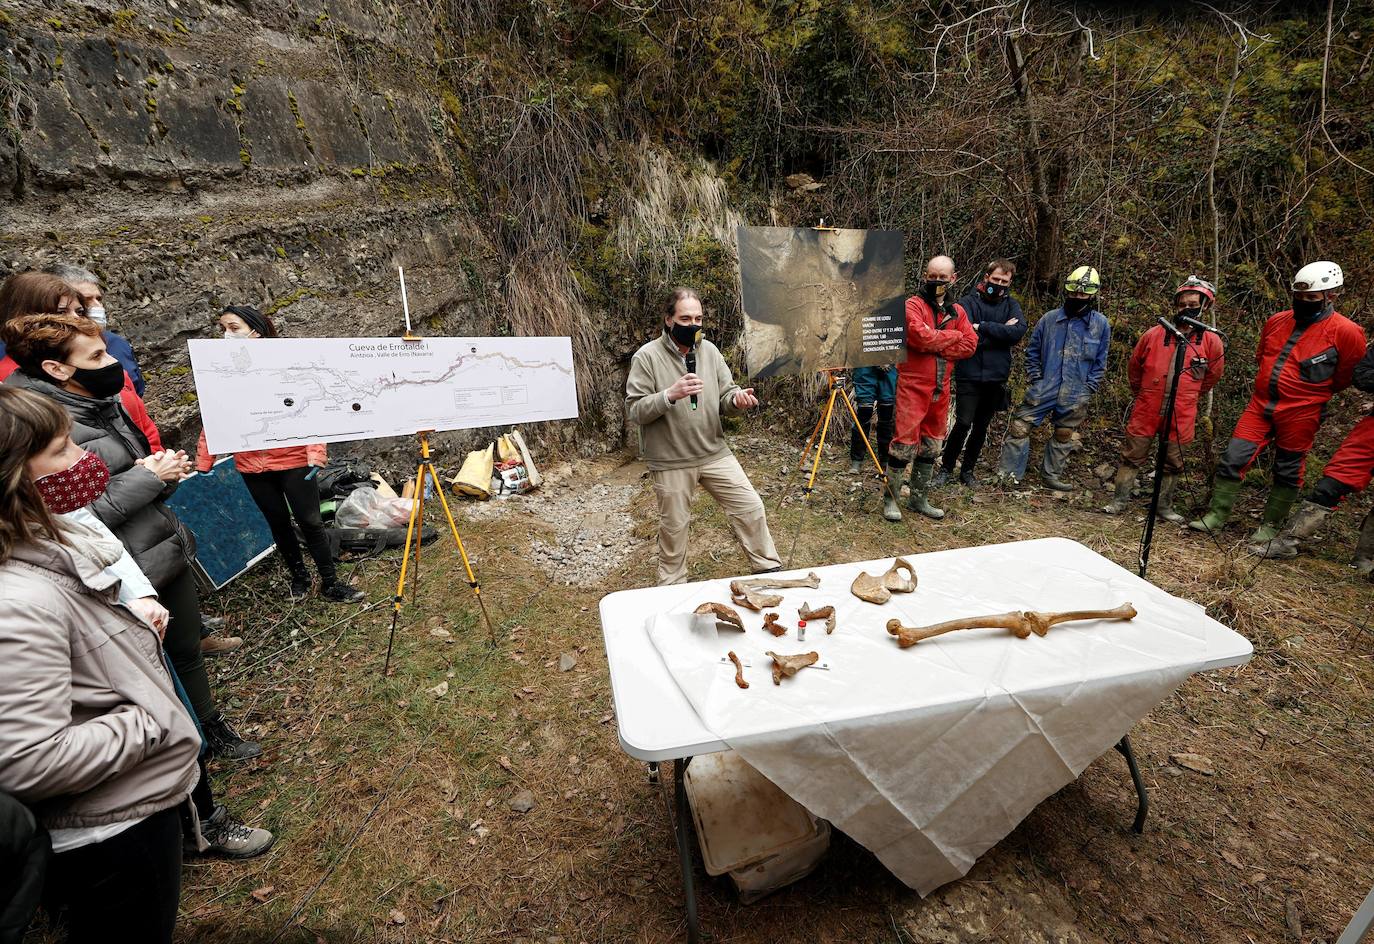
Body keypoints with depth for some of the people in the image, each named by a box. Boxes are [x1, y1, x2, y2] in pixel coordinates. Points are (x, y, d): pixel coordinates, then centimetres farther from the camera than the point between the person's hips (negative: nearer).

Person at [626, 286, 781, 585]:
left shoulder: (709, 350, 3)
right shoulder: (646, 356, -10)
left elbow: (725, 397, 4)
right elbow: (635, 410, -14)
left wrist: (737, 399, -20)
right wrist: (670, 395, -30)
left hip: (715, 453, 4)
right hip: (671, 461, -4)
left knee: (751, 507, 6)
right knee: (674, 526, 10)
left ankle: (769, 569, 25)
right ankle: (672, 587, 31)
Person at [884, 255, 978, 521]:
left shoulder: (957, 310, 14)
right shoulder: (913, 305, -5)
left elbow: (970, 344, 2)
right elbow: (922, 337, -21)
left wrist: (937, 347, -12)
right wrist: (953, 335, -7)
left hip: (941, 388, 7)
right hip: (913, 386, -6)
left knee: (932, 445, 12)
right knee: (904, 443, -7)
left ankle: (919, 499, 24)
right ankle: (889, 499, 4)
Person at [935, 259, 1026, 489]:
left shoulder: (1012, 305, 8)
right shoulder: (969, 302, -2)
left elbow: (1019, 331, -11)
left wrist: (983, 327, -16)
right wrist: (1001, 332, -14)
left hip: (996, 377, 4)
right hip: (969, 375, -4)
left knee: (981, 427, 11)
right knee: (963, 424, -10)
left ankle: (967, 470, 24)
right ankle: (946, 468, 7)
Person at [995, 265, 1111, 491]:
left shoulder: (1101, 324, 2)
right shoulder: (1049, 319, 1)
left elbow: (1100, 362, 7)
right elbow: (1032, 351, 10)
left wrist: (1088, 389, 0)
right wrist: (1034, 378, 1)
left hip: (1075, 396, 1)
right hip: (1043, 389, -1)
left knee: (1064, 436, 12)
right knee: (1020, 428, -4)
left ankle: (1052, 476, 27)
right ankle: (1008, 473, 4)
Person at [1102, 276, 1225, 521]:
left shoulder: (1211, 342, -2)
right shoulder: (1153, 335, -3)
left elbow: (1213, 375, 16)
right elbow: (1134, 368, 14)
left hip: (1181, 415, 1)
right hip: (1146, 410, -1)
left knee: (1173, 463, 11)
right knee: (1132, 457, 5)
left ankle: (1164, 506, 23)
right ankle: (1119, 500, 14)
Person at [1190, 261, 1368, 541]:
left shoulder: (1346, 333, -10)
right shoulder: (1276, 321, 4)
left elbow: (1345, 376, 2)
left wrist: (1312, 392, 11)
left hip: (1300, 414, -4)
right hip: (1260, 405, 4)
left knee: (1287, 472, 9)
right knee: (1233, 459, -2)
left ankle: (1271, 525, 22)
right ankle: (1217, 515, 7)